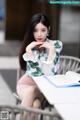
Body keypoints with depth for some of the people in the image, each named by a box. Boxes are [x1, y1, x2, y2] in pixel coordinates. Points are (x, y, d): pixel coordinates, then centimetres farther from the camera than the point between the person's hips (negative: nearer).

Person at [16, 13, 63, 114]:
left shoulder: (56, 45, -7)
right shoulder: (29, 46, -3)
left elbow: (49, 73, -16)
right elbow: (34, 71, -16)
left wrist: (51, 50, -21)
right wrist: (29, 50, -21)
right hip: (28, 82, 1)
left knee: (31, 91, -33)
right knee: (34, 104, -32)